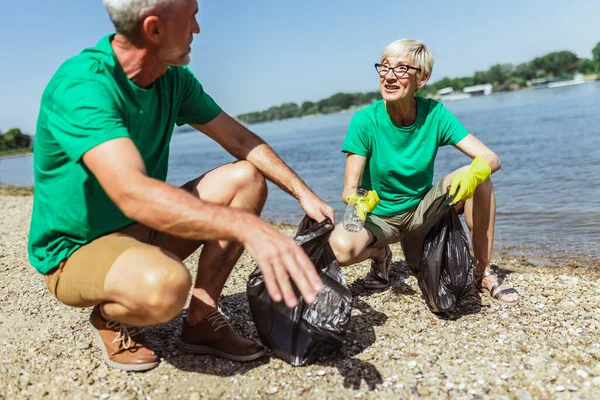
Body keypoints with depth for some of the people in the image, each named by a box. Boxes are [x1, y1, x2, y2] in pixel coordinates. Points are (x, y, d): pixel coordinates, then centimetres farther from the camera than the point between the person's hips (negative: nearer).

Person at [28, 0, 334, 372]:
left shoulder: (174, 79, -4)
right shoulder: (81, 87, -28)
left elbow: (241, 139, 1)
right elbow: (134, 194, -42)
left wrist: (304, 192, -7)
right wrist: (248, 227, -51)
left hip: (144, 228, 8)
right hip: (77, 250, -7)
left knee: (247, 177, -7)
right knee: (164, 283, -39)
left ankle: (202, 319, -5)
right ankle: (110, 317, 0)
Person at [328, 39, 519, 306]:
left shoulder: (434, 114, -13)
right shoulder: (365, 121, -18)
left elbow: (491, 158, -17)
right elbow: (349, 190, -18)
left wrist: (475, 173, -41)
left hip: (423, 210, 2)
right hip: (378, 217, -2)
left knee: (478, 176, -24)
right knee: (341, 247, -35)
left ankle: (483, 272, -8)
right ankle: (379, 253, 3)